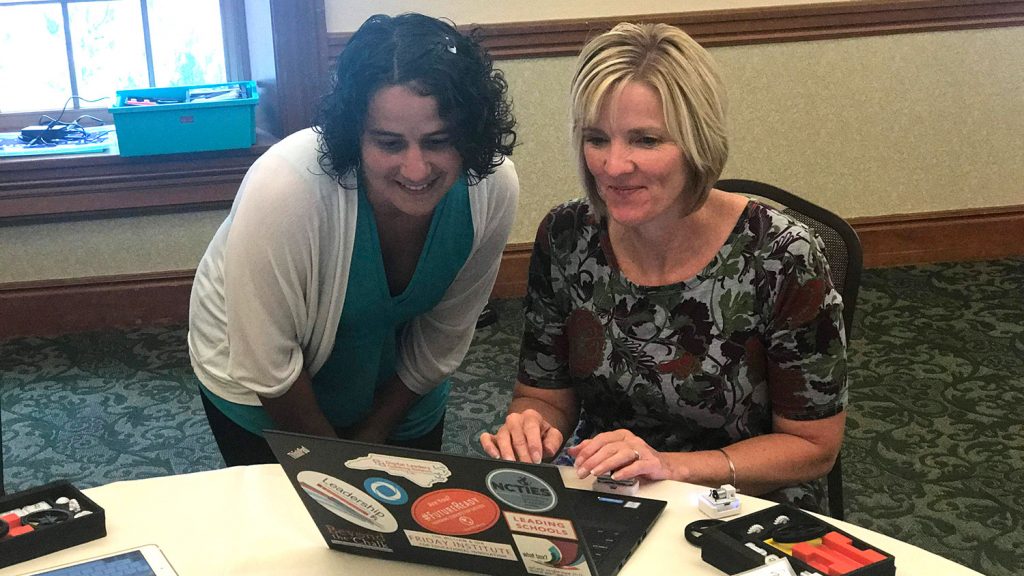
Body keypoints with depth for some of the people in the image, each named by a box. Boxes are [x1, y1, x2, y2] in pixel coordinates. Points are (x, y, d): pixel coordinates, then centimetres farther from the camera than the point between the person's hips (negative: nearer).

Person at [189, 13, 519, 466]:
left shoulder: (494, 187, -27)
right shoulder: (284, 190, -38)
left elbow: (444, 338, -11)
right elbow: (267, 366, -26)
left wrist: (372, 440, -4)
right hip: (264, 393, -3)